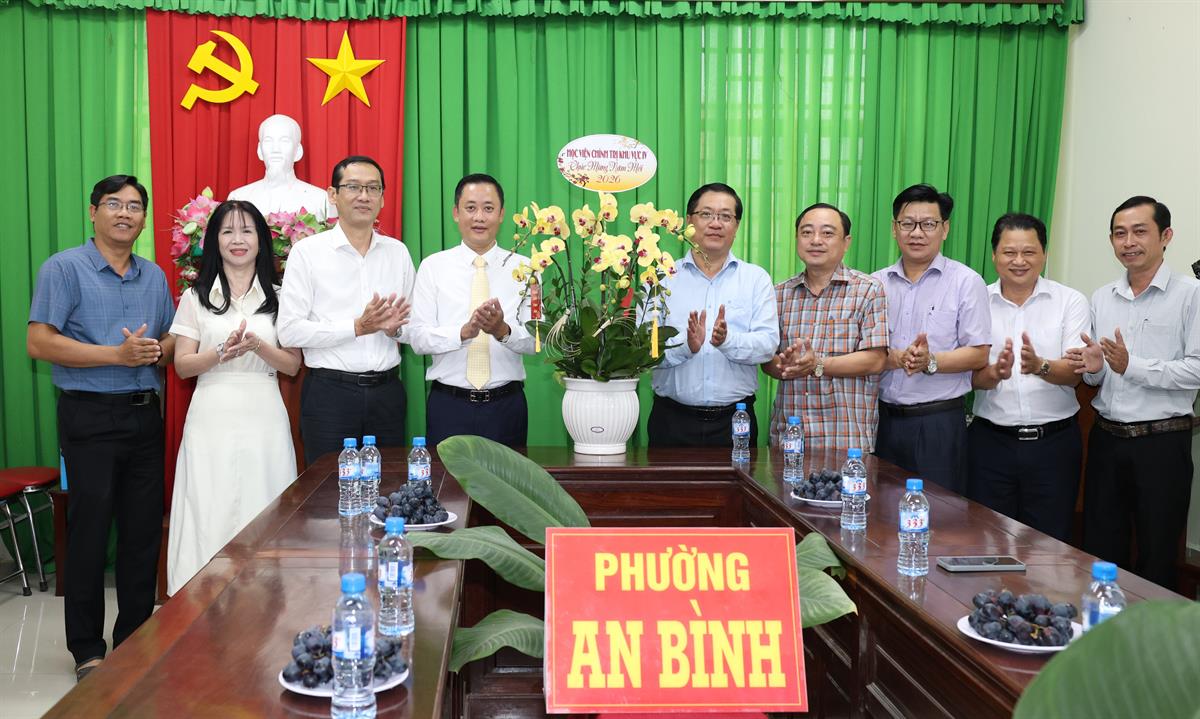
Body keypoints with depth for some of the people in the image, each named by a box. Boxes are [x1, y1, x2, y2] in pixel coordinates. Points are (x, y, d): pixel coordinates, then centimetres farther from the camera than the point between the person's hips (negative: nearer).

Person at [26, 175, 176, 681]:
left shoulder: (154, 276, 13)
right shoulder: (64, 268, -4)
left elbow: (175, 340, 18)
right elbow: (39, 342, -12)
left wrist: (158, 350, -6)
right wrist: (117, 355, -18)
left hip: (145, 415, 5)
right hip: (90, 417, -5)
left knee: (144, 529, 8)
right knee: (90, 530, 1)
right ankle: (87, 649, 15)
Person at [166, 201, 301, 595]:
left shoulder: (278, 296, 8)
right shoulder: (196, 297, 8)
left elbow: (292, 365, 4)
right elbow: (182, 365, 4)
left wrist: (258, 346, -14)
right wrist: (222, 353, -14)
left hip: (264, 419, 0)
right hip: (211, 419, 0)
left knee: (262, 518, 1)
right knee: (209, 518, -1)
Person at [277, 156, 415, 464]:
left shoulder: (398, 252, 10)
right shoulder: (307, 251, -3)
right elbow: (289, 331, -9)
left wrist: (395, 327, -7)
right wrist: (357, 328, -15)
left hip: (387, 391, 4)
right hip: (329, 392, -3)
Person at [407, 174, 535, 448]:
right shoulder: (433, 266, 2)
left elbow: (536, 340, -5)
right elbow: (417, 337, -6)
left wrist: (503, 330, -25)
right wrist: (464, 332, -23)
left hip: (506, 404, 1)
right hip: (449, 403, 0)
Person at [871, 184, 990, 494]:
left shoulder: (966, 281, -1)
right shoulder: (877, 283, 9)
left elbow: (978, 354, -5)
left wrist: (931, 361, -21)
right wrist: (897, 358, -16)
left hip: (939, 421, -3)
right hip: (884, 418, 3)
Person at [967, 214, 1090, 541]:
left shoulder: (1071, 301, 1)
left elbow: (1075, 372, -9)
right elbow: (972, 377, -3)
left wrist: (1040, 366, -29)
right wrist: (995, 372, -25)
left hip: (1054, 441, 0)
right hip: (991, 440, 1)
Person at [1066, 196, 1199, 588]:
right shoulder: (1101, 298, 9)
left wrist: (1131, 366, -21)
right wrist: (1093, 368, -6)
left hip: (1162, 441, -4)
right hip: (1107, 438, 5)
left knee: (1157, 557, 9)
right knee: (1100, 551, 12)